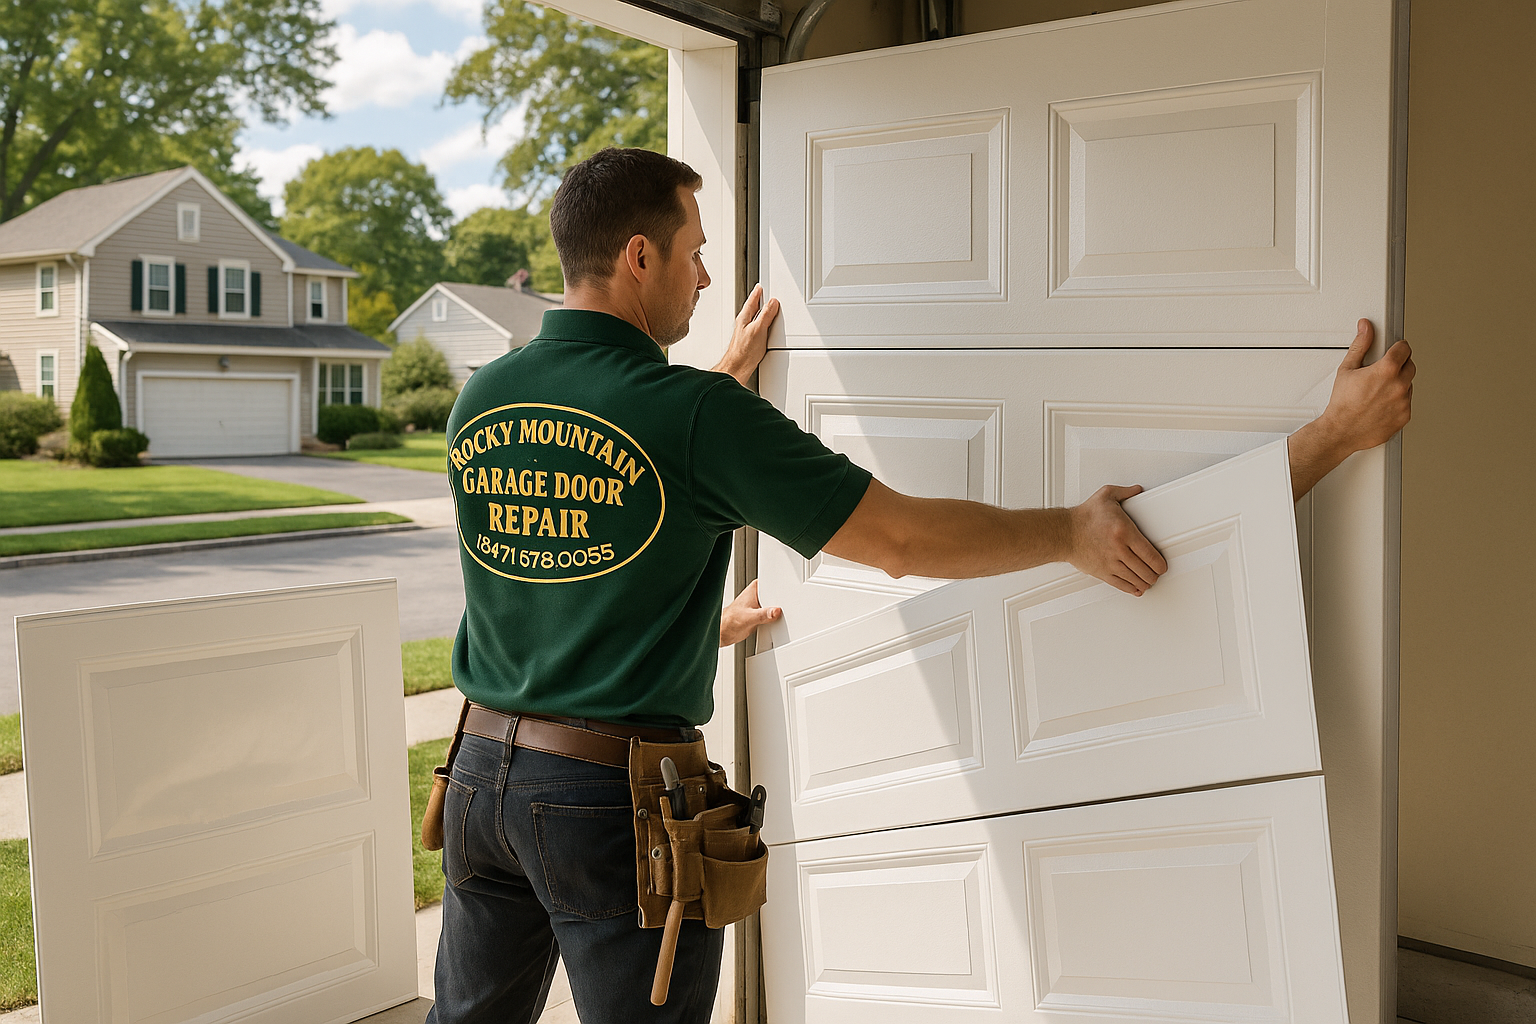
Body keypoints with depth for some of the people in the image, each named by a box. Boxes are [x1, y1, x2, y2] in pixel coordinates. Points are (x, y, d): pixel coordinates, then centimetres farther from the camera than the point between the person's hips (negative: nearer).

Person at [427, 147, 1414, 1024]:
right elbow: (901, 537, -17)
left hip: (484, 771, 7)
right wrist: (1074, 529, -7)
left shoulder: (480, 399, -1)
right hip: (616, 791, -6)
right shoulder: (696, 412, -20)